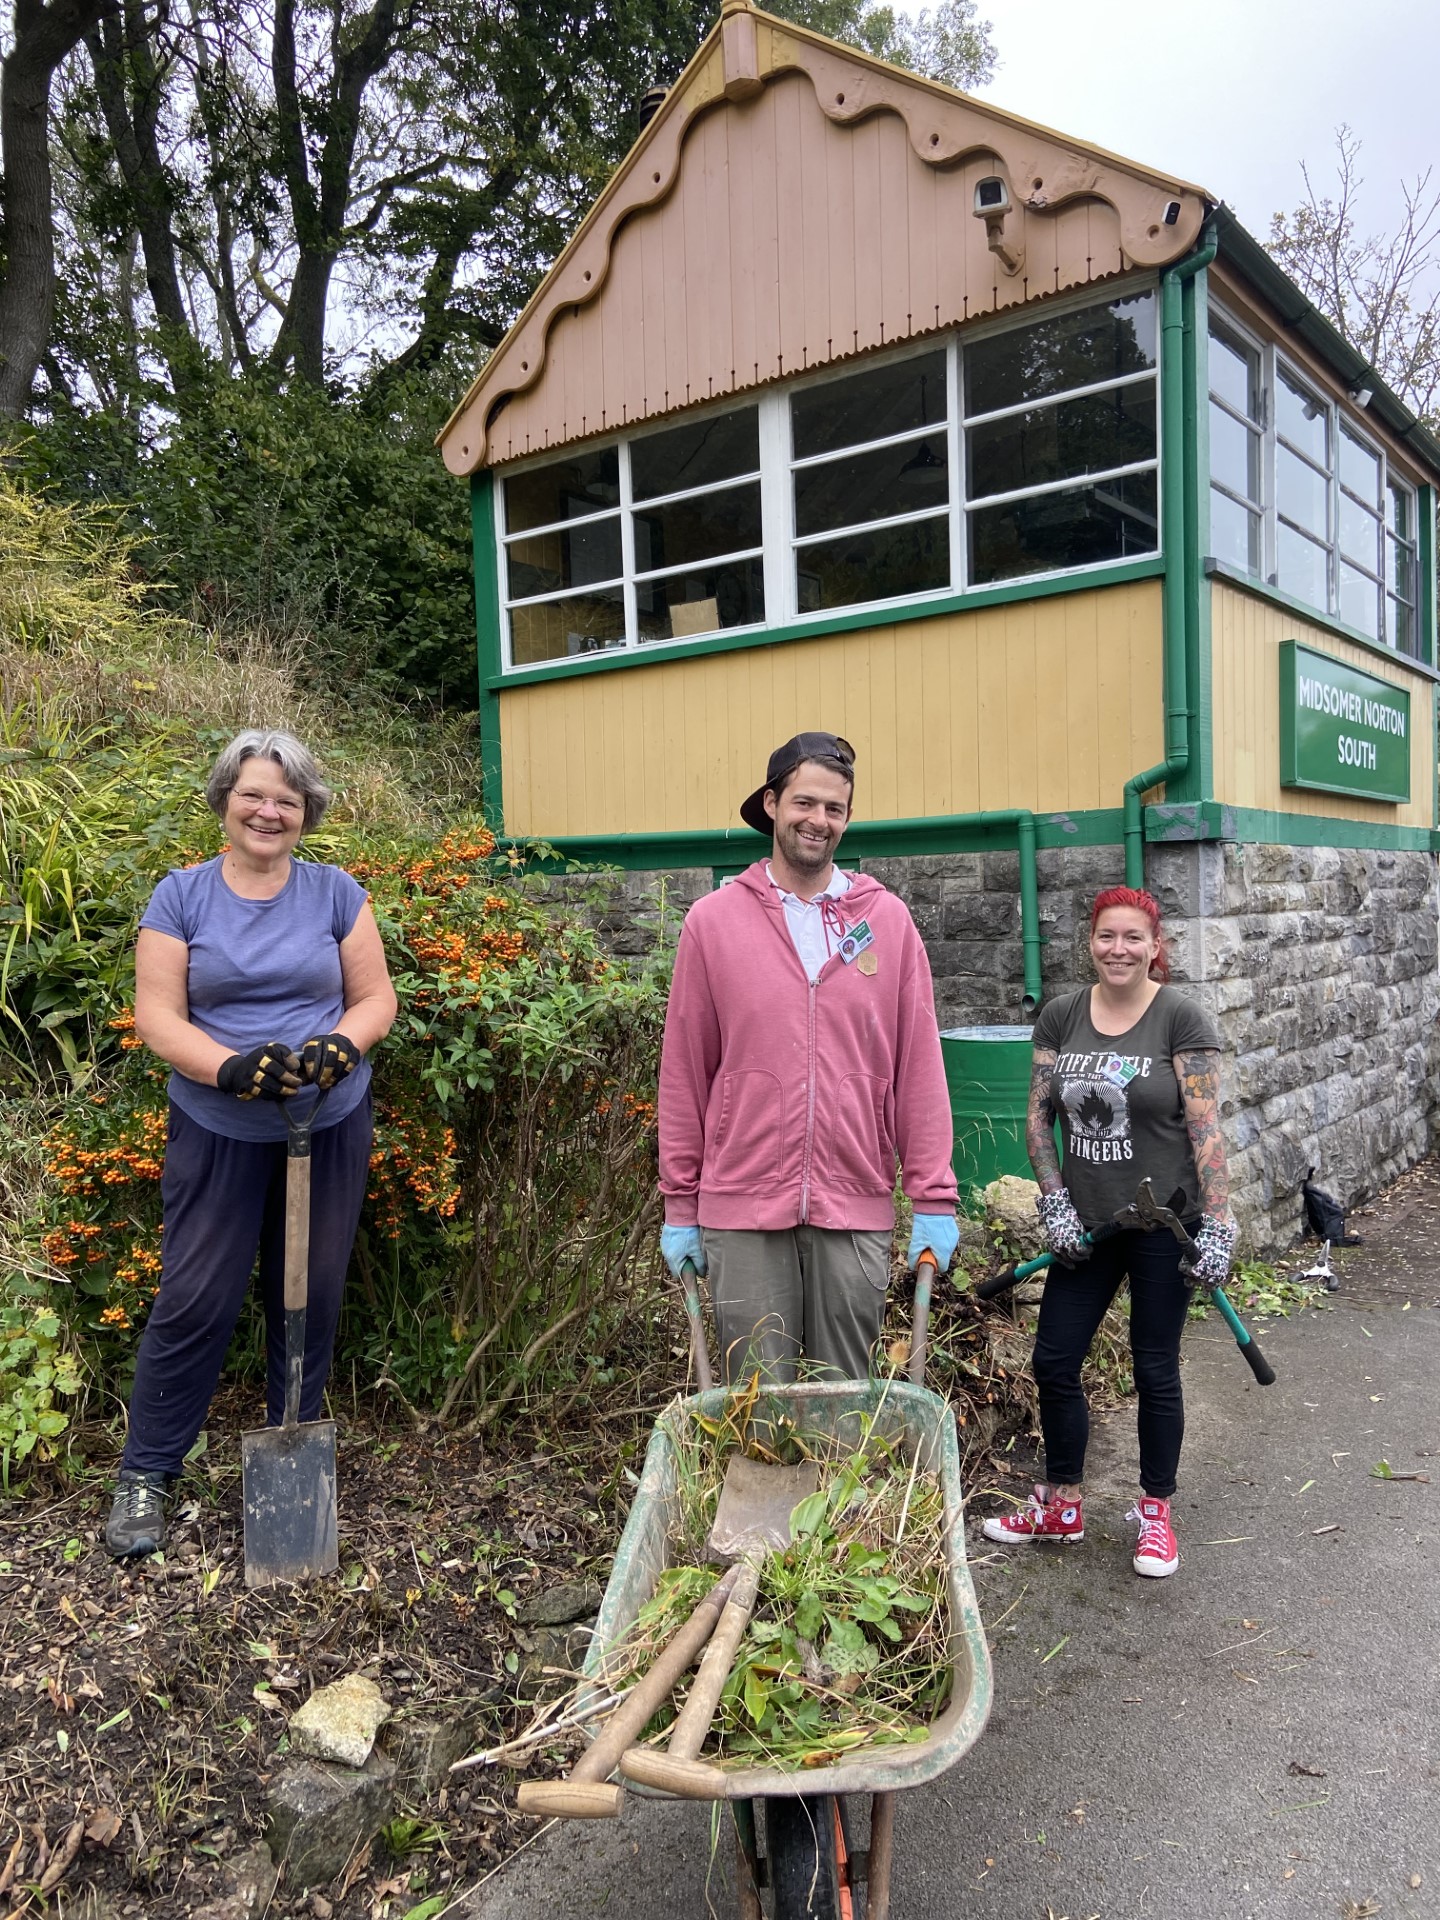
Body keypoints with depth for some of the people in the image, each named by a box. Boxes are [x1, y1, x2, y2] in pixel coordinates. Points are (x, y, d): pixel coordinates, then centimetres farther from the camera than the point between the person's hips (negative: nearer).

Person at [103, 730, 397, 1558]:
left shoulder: (337, 893, 2)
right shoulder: (182, 896, -1)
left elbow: (376, 999, 2)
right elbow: (157, 1014, -6)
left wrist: (338, 1046, -19)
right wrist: (232, 1068, -23)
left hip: (330, 1126, 1)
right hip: (218, 1132, -1)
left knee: (311, 1296, 11)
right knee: (194, 1299, 1)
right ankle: (147, 1473, 20)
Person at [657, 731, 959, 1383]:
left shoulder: (887, 920, 4)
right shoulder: (712, 921, 2)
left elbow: (920, 1066, 3)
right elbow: (684, 1073, 3)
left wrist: (934, 1198, -1)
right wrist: (679, 1203, 3)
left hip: (858, 1210, 1)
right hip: (741, 1212, -1)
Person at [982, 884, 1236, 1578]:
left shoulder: (1182, 1020, -9)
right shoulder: (1061, 1017, 3)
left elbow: (1205, 1129, -11)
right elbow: (1039, 1116, 5)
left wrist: (1218, 1226, -15)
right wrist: (1055, 1202, -3)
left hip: (1163, 1225, -4)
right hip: (1086, 1224, 4)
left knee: (1155, 1371, 8)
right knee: (1053, 1363, 8)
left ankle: (1155, 1512, 28)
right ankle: (1061, 1507, 28)